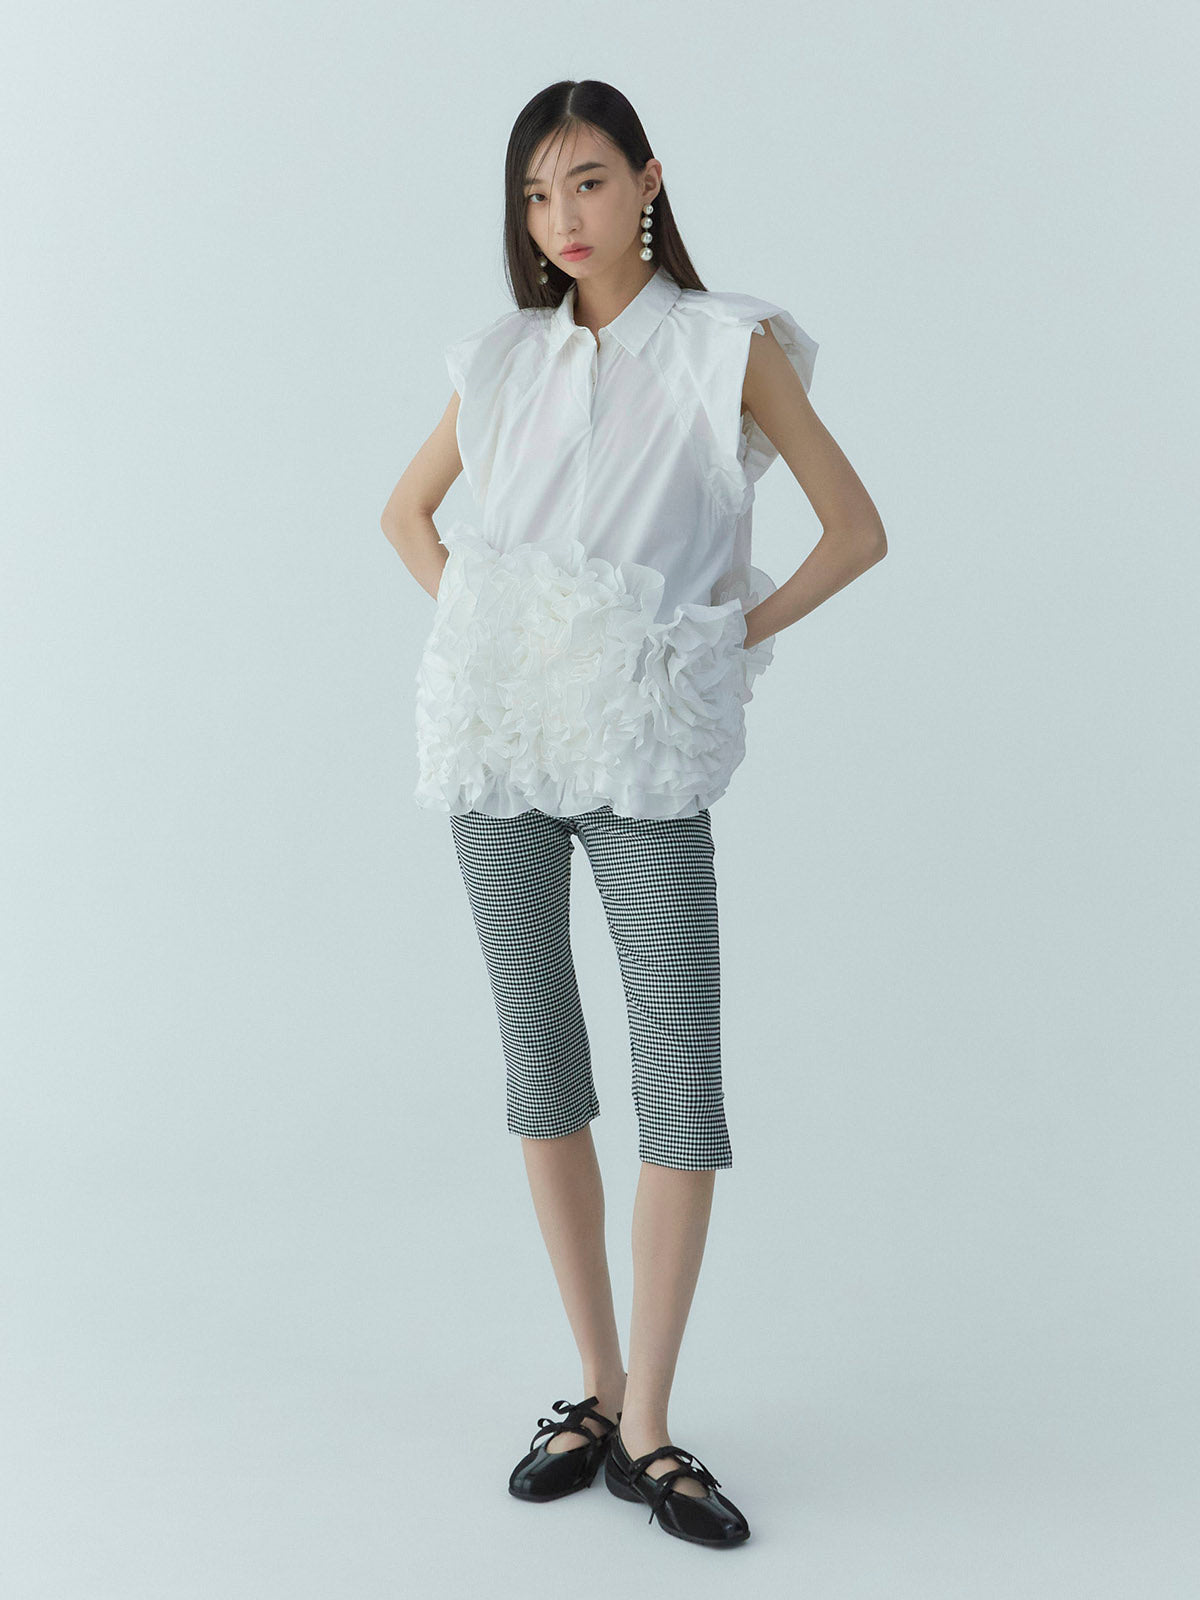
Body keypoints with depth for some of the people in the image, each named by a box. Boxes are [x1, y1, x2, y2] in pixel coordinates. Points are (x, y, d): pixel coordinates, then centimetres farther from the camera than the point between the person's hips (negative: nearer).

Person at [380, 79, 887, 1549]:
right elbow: (407, 511, 27)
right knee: (539, 1060, 7)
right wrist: (468, 615, 11)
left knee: (680, 1083, -8)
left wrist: (737, 637, -1)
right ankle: (597, 1391, 21)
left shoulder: (730, 346, 5)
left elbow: (857, 531, 6)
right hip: (493, 737, 4)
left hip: (642, 752, -3)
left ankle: (647, 1433, 4)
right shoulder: (505, 360, 14)